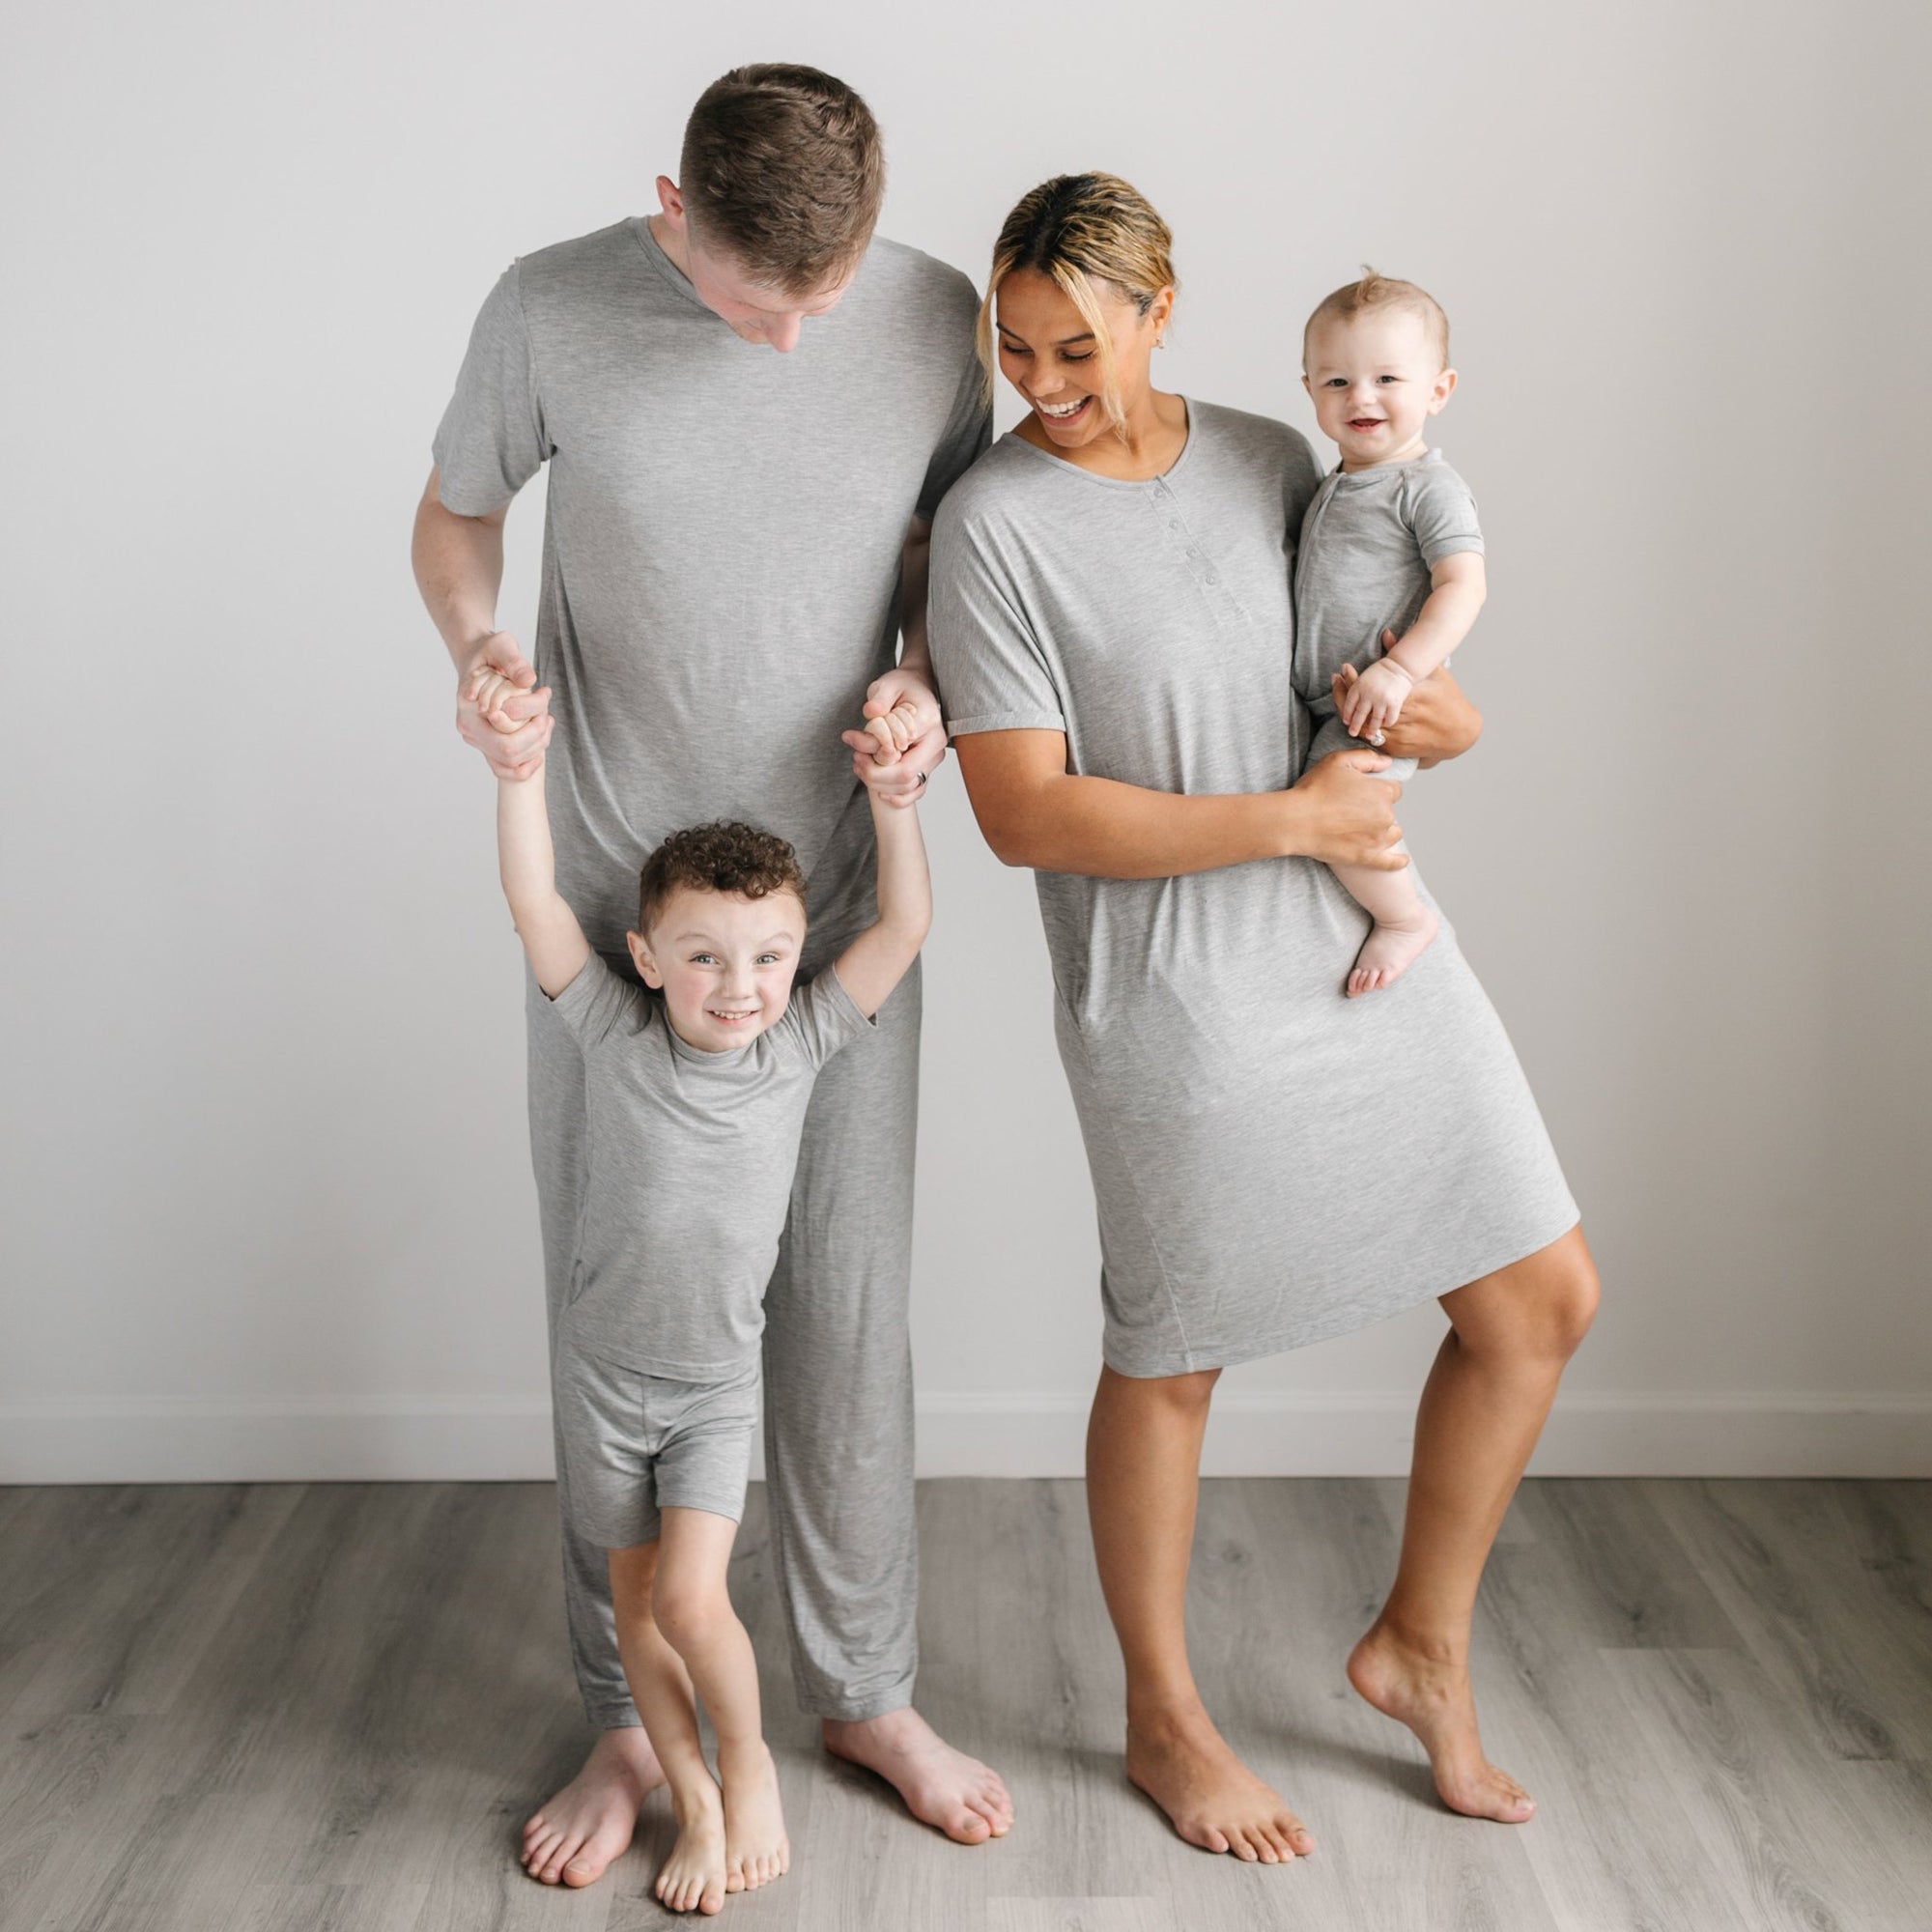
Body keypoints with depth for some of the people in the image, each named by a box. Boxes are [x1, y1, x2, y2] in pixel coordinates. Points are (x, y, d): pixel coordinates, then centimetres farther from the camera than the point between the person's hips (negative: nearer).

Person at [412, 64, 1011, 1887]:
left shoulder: (935, 318, -6)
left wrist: (923, 678, -11)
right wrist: (482, 655, -15)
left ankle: (866, 1692, 27)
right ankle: (630, 1718, 25)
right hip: (613, 905, -1)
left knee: (845, 1309, 7)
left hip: (839, 905, 1)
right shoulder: (553, 311, -10)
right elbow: (455, 511, 6)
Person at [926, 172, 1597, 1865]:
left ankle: (1422, 1646, 31)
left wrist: (1438, 715, -7)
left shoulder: (1271, 460, 7)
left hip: (1378, 954, 6)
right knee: (1171, 1361, 8)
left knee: (1542, 1301, 9)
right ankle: (1166, 1720, 32)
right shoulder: (995, 522, -10)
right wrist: (1291, 818, -17)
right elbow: (1026, 811, -17)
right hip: (1179, 1001, -6)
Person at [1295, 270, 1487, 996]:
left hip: (1376, 705, -9)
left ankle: (1406, 918, -1)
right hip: (1320, 703, 9)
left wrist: (1400, 669, -30)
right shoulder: (1334, 485, 15)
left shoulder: (1428, 487, -11)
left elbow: (1463, 587, -21)